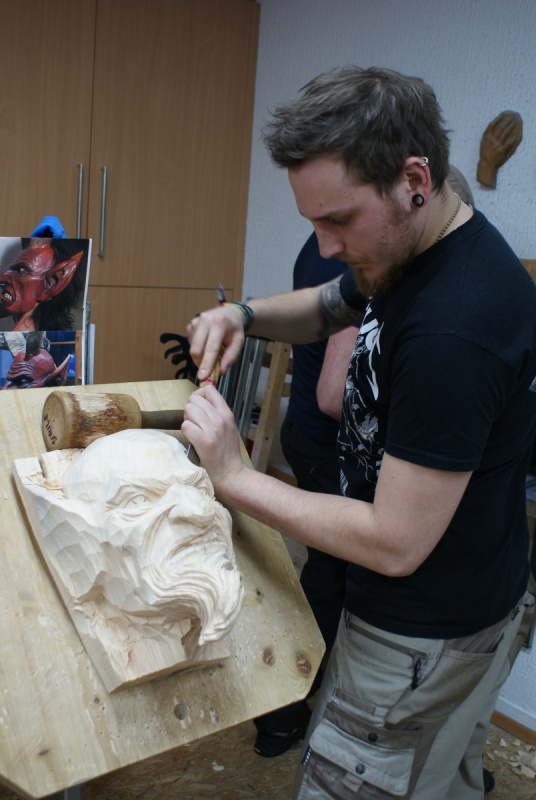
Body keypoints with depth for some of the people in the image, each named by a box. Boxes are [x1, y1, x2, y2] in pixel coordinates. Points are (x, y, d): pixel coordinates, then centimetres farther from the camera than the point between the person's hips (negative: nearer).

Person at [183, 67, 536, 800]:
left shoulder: (454, 330, -33)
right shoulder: (411, 248, -2)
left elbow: (395, 543, -28)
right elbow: (327, 306, 16)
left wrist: (233, 477, -21)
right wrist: (244, 315, -4)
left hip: (427, 638, -9)